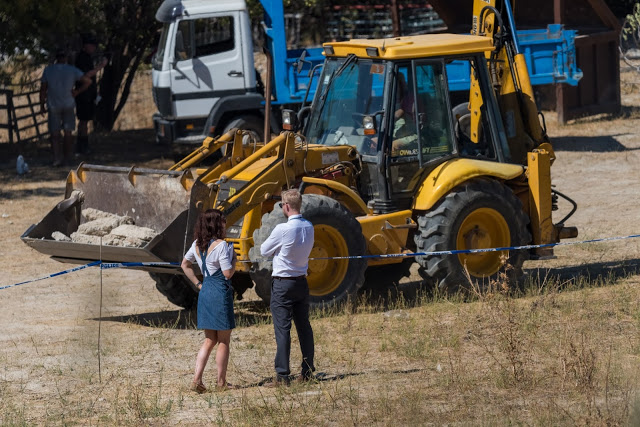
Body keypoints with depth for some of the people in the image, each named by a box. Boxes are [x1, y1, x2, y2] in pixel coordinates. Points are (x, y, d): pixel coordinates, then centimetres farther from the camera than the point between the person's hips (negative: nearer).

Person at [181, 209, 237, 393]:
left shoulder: (197, 245, 7)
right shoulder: (221, 245, -15)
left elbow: (185, 264, 20)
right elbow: (228, 273, -17)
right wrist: (234, 259, 0)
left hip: (205, 293, 7)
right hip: (220, 293, -7)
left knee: (209, 340, 13)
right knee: (223, 341, 5)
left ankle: (197, 378, 1)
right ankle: (221, 382, 10)